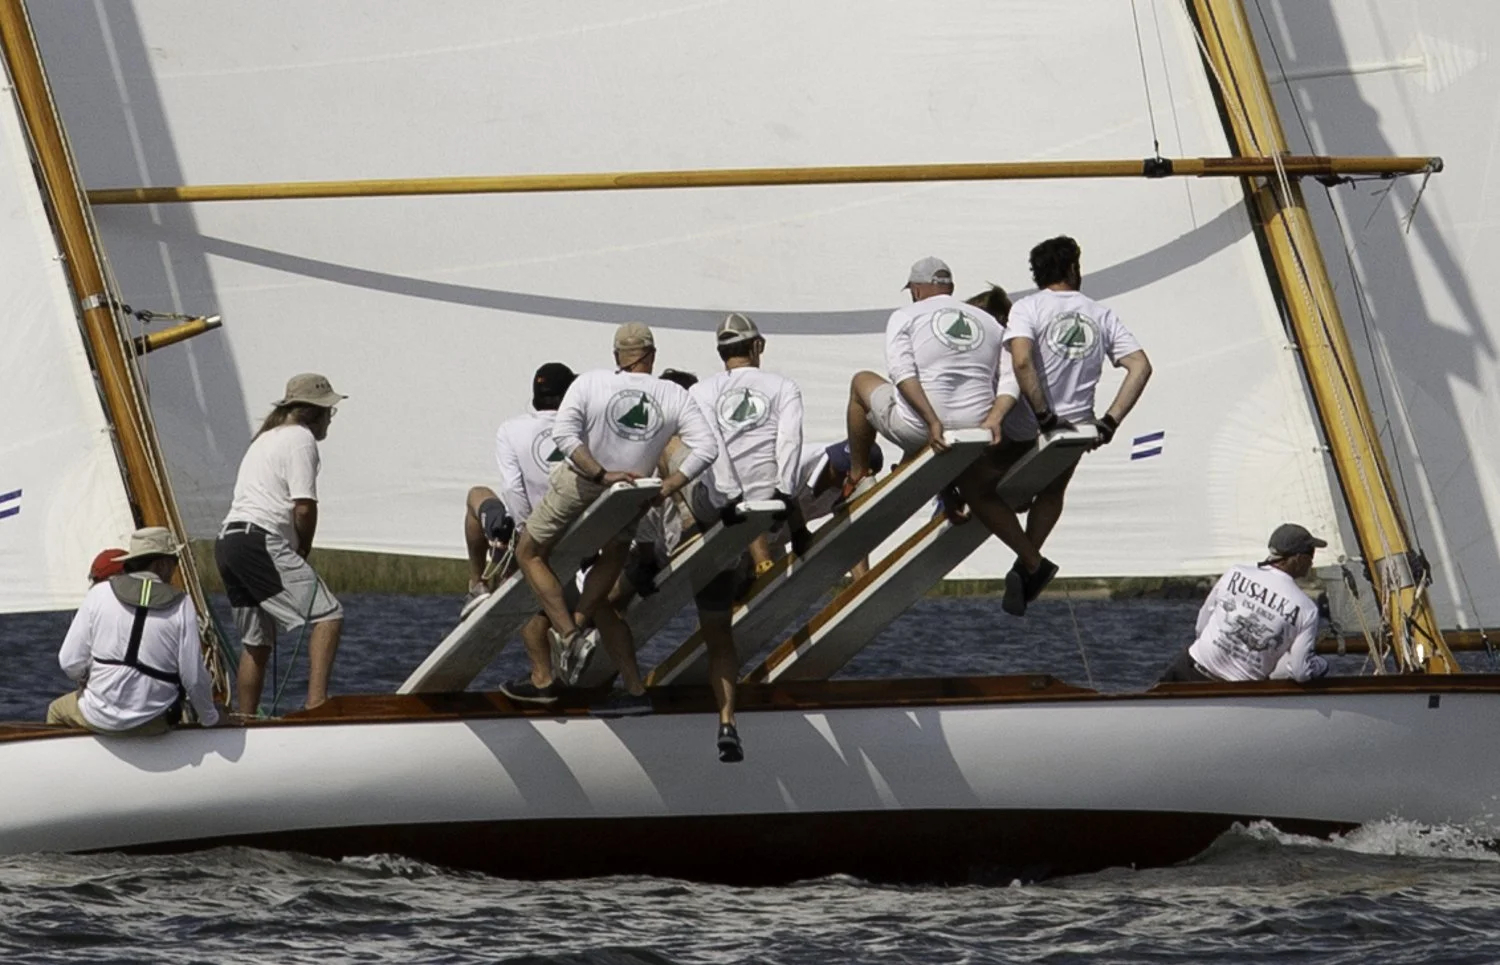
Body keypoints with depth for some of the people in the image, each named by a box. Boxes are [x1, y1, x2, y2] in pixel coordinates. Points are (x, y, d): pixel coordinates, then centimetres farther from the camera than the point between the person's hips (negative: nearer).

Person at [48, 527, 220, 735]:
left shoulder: (100, 593, -7)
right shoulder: (181, 604, -9)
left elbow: (70, 663, -6)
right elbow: (194, 677, -9)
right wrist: (210, 718, 9)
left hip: (100, 718, 0)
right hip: (153, 725, 0)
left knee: (57, 710, 32)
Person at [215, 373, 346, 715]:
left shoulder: (264, 439, 29)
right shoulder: (301, 438, -2)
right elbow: (304, 508, -10)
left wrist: (295, 550, 17)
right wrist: (304, 550, 7)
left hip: (227, 542, 10)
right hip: (260, 543, -10)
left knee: (255, 641, 16)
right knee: (327, 615, -14)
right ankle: (316, 700, -28)